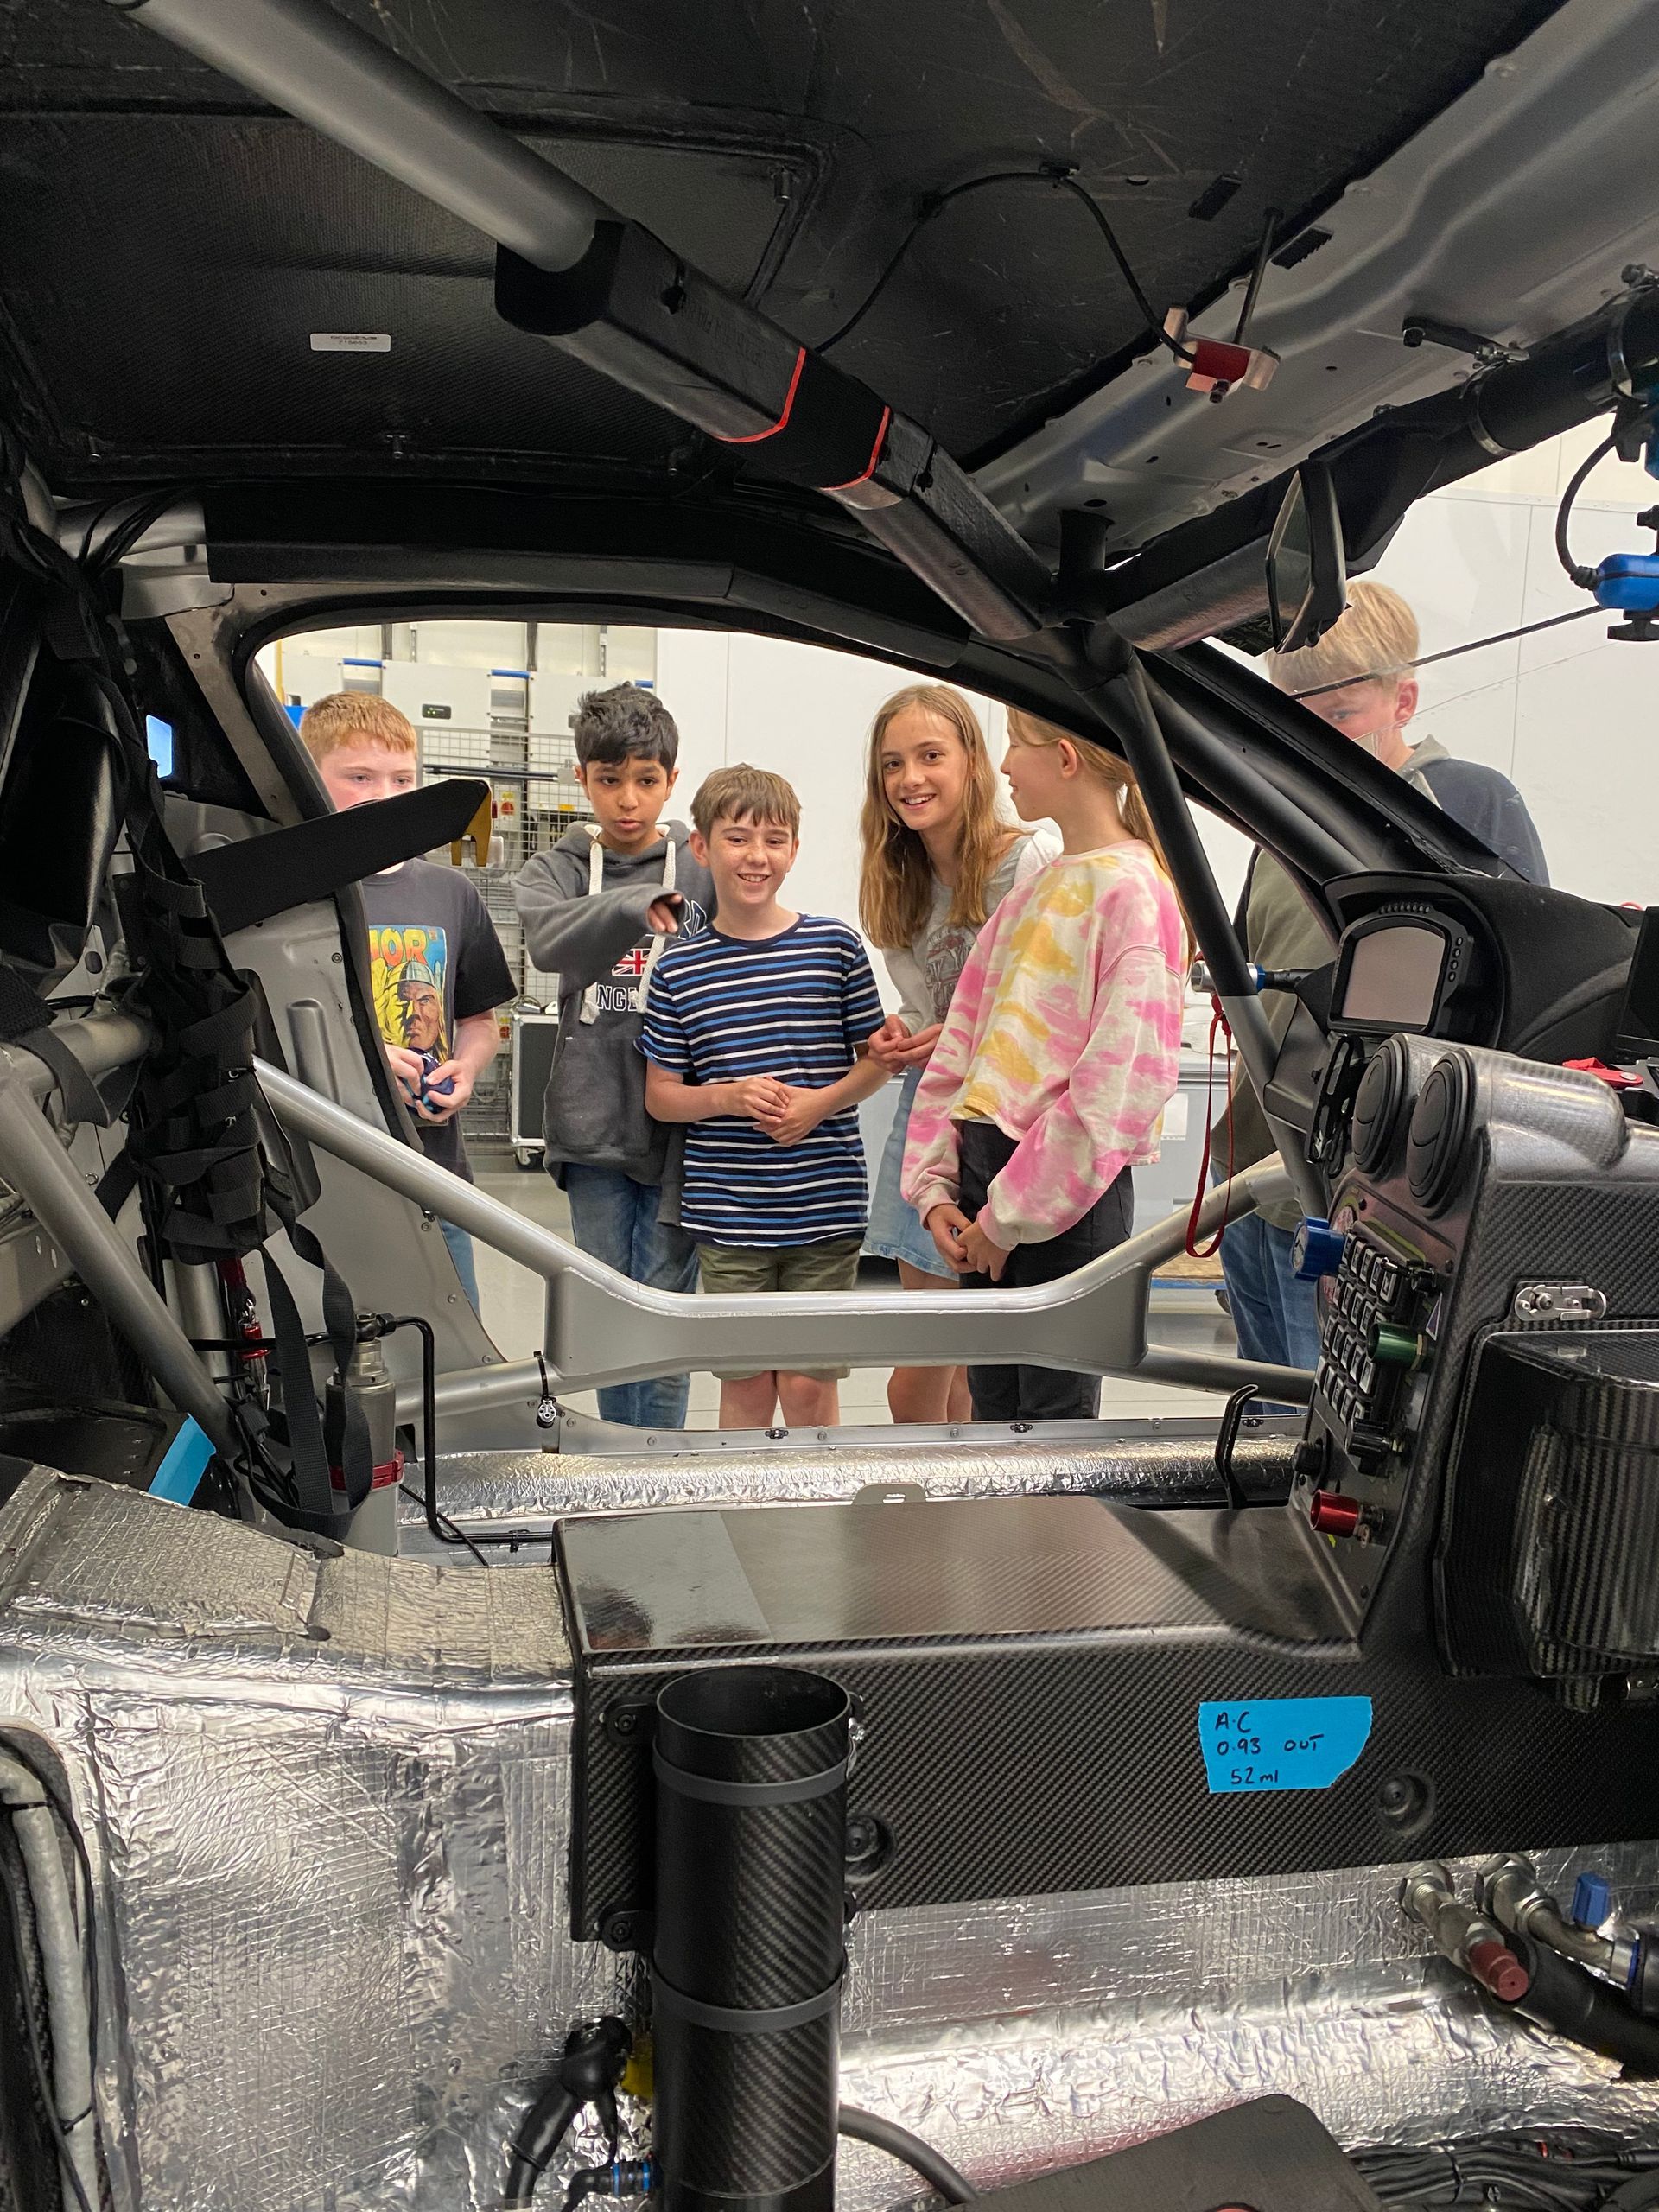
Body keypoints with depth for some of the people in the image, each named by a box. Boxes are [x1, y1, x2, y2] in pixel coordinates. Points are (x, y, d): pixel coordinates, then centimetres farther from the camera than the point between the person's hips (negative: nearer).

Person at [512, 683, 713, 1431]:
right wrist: (636, 905, -35)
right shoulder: (553, 871, 6)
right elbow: (551, 941, -17)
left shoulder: (703, 871, 1)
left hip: (680, 1128, -2)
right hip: (593, 1124, 2)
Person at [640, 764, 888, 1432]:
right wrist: (728, 1097, -13)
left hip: (824, 1207, -1)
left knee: (809, 1384, 6)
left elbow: (877, 1058, 5)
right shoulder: (679, 968, 1)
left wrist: (823, 1102, -13)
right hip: (726, 1213, 1)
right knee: (745, 1384, 11)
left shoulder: (835, 945, -1)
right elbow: (660, 1095, 5)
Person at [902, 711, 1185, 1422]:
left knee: (1055, 1415, 2)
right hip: (983, 1177, 8)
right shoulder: (1029, 895, 14)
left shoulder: (1133, 893, -11)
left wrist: (1012, 1217, -13)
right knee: (991, 1406, 15)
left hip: (1066, 1196, -8)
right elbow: (960, 1045, 14)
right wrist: (936, 1187, 5)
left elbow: (1116, 1086, -17)